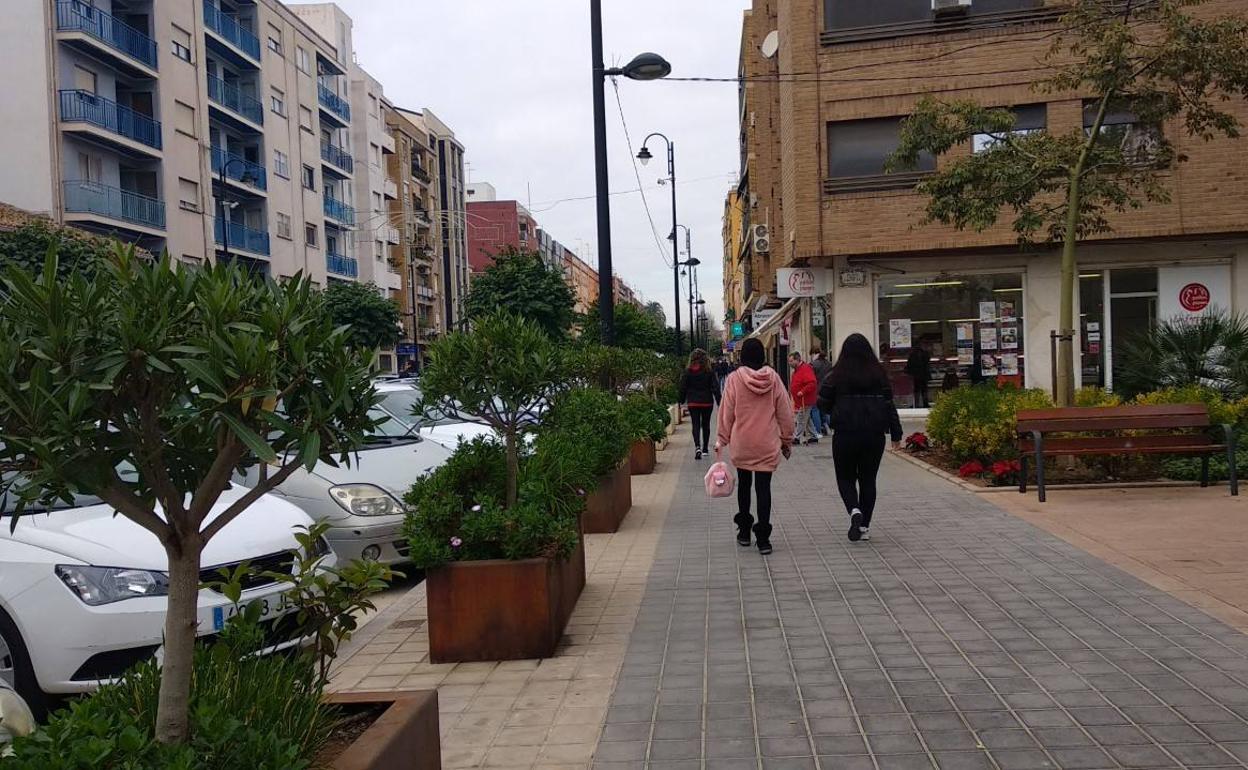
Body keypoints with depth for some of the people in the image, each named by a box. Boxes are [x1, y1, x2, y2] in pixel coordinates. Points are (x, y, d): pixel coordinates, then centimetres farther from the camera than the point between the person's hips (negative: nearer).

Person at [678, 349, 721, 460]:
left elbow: (683, 388, 0)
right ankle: (705, 448, 22)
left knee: (696, 425, 1)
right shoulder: (709, 372, -7)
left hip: (693, 403, 0)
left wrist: (682, 401, 12)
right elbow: (715, 388, -6)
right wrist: (719, 402, 1)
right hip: (707, 403, 0)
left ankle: (697, 447, -20)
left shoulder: (687, 372, -5)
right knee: (706, 425, 14)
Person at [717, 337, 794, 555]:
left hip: (741, 443, 0)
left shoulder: (735, 378, -6)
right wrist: (787, 440, 13)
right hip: (767, 444, 0)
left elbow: (727, 412, -2)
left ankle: (744, 531, 24)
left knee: (744, 484, 18)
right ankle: (763, 538, -3)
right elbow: (784, 411, 2)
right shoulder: (773, 377, -3)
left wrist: (722, 438, 9)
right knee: (763, 487, 1)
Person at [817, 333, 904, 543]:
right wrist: (896, 434, 6)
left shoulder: (837, 376, -6)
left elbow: (823, 403, -2)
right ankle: (865, 526, 13)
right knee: (868, 479, 12)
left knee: (845, 477, 12)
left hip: (845, 435, -2)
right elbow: (889, 405, 1)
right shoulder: (879, 374, 0)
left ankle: (854, 510, -14)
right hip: (874, 435, 2)